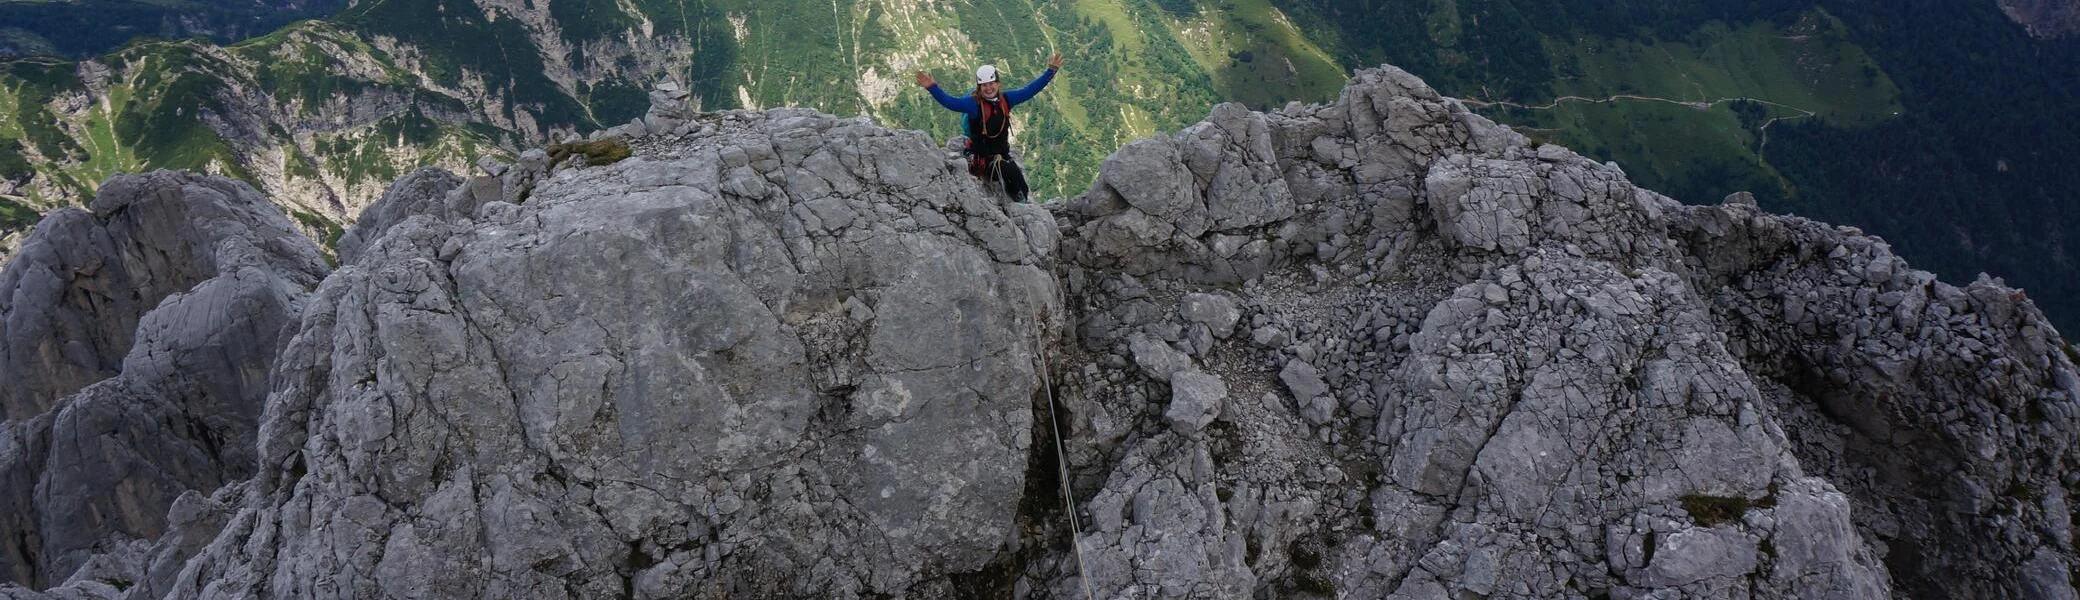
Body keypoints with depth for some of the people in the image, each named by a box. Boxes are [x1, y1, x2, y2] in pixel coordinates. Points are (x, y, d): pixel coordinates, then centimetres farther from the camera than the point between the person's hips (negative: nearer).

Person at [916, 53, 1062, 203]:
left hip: (1003, 156, 6)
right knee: (1011, 171, -27)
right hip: (981, 160, -6)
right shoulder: (974, 103, -12)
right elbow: (950, 102, -26)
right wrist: (932, 88, -42)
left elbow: (1030, 90, 9)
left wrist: (1051, 71, 9)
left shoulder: (1005, 99, 2)